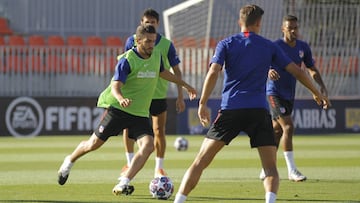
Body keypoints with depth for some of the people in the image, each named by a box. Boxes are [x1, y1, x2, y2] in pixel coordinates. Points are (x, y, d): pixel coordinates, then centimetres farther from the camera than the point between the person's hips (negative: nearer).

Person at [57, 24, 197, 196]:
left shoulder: (156, 56, 6)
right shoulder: (127, 60, -14)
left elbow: (163, 72, 29)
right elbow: (115, 86, -22)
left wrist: (184, 85, 38)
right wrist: (121, 99, -45)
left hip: (140, 113, 5)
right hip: (117, 109, -5)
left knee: (148, 146, -19)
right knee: (94, 144, 2)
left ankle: (123, 184, -21)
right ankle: (69, 162, 33)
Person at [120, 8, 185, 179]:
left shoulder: (166, 45, -6)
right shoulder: (132, 41, -4)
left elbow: (176, 71, -1)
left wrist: (180, 96, -5)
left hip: (159, 94, -1)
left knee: (159, 131, 0)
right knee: (128, 126, -11)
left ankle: (159, 168, 13)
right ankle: (130, 163, 5)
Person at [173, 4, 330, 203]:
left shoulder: (226, 44, 8)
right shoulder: (269, 47, 12)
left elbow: (213, 72, -7)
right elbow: (296, 71, 14)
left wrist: (202, 104, -6)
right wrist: (317, 93, 28)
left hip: (230, 110, 0)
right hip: (259, 111, 0)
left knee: (200, 161, 4)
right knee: (270, 168, 3)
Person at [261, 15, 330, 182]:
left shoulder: (303, 47, 4)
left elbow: (312, 69, 13)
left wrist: (321, 85, -3)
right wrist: (269, 71, -48)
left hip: (289, 95, 7)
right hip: (274, 93, -7)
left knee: (277, 131, 12)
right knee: (288, 127, -18)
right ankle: (292, 170, -17)